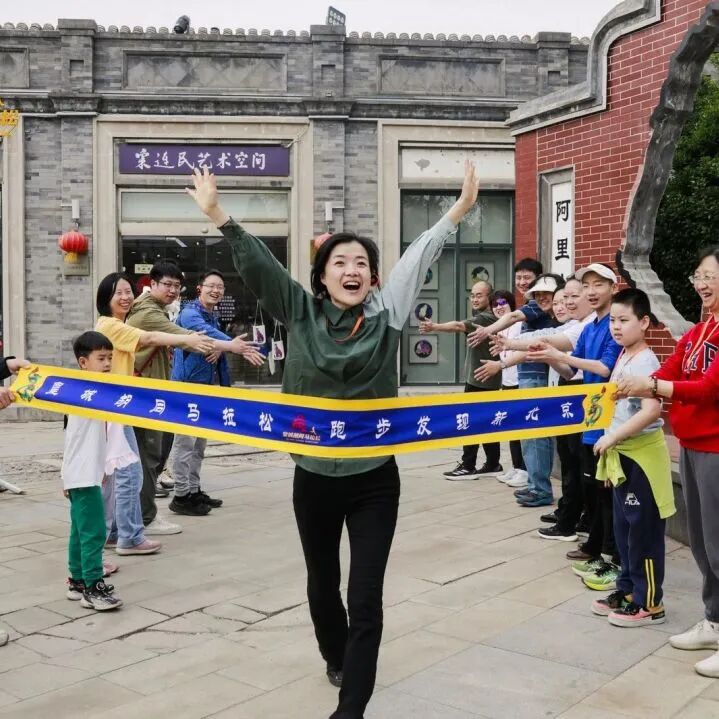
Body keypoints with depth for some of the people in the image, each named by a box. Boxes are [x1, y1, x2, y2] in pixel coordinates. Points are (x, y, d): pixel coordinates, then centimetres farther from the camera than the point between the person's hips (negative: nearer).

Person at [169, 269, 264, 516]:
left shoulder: (214, 316, 15)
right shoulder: (190, 312, -13)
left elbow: (216, 341, 7)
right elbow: (206, 332, -31)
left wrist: (220, 349, -18)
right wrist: (233, 345, -46)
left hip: (207, 384, 9)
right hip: (187, 383, -9)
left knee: (200, 442, 15)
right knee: (185, 441, -7)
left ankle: (194, 490, 24)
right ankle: (181, 495, -2)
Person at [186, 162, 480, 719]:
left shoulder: (386, 315, -5)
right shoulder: (301, 312, -5)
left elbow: (418, 258, -4)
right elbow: (258, 265, -12)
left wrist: (459, 210, -6)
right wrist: (218, 215, -21)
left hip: (375, 479, -1)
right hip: (314, 479, 2)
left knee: (366, 598, -3)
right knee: (323, 583, 23)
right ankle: (337, 660, 51)